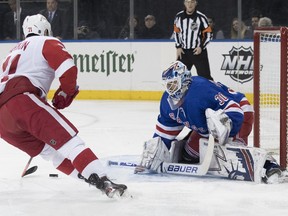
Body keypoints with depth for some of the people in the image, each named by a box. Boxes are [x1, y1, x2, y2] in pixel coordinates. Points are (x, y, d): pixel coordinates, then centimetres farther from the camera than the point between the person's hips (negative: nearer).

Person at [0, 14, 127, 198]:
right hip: (21, 100, -7)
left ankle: (89, 176, 7)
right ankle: (103, 181, -26)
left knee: (49, 148, 17)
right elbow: (67, 68, -4)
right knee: (68, 139, -12)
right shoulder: (47, 42, 15)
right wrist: (65, 93, 11)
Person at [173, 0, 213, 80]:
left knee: (205, 76, -7)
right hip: (183, 51, 4)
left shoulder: (201, 17, -10)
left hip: (198, 51, -4)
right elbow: (176, 32, 14)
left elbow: (208, 34, -5)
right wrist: (178, 47, 4)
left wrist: (201, 47, -15)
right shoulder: (179, 17, 2)